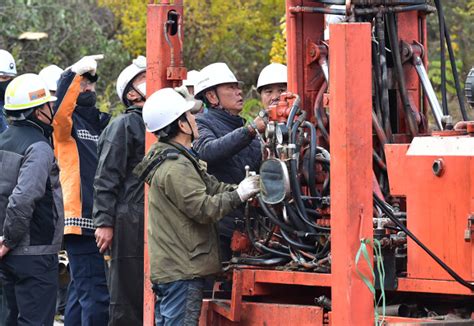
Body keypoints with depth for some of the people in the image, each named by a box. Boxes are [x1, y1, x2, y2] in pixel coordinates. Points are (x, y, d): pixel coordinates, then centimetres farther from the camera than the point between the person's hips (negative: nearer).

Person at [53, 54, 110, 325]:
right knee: (96, 294, -14)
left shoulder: (104, 123, 19)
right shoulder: (66, 124, -1)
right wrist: (74, 73, -29)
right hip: (82, 219, -8)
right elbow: (60, 110, -25)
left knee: (81, 291, 14)